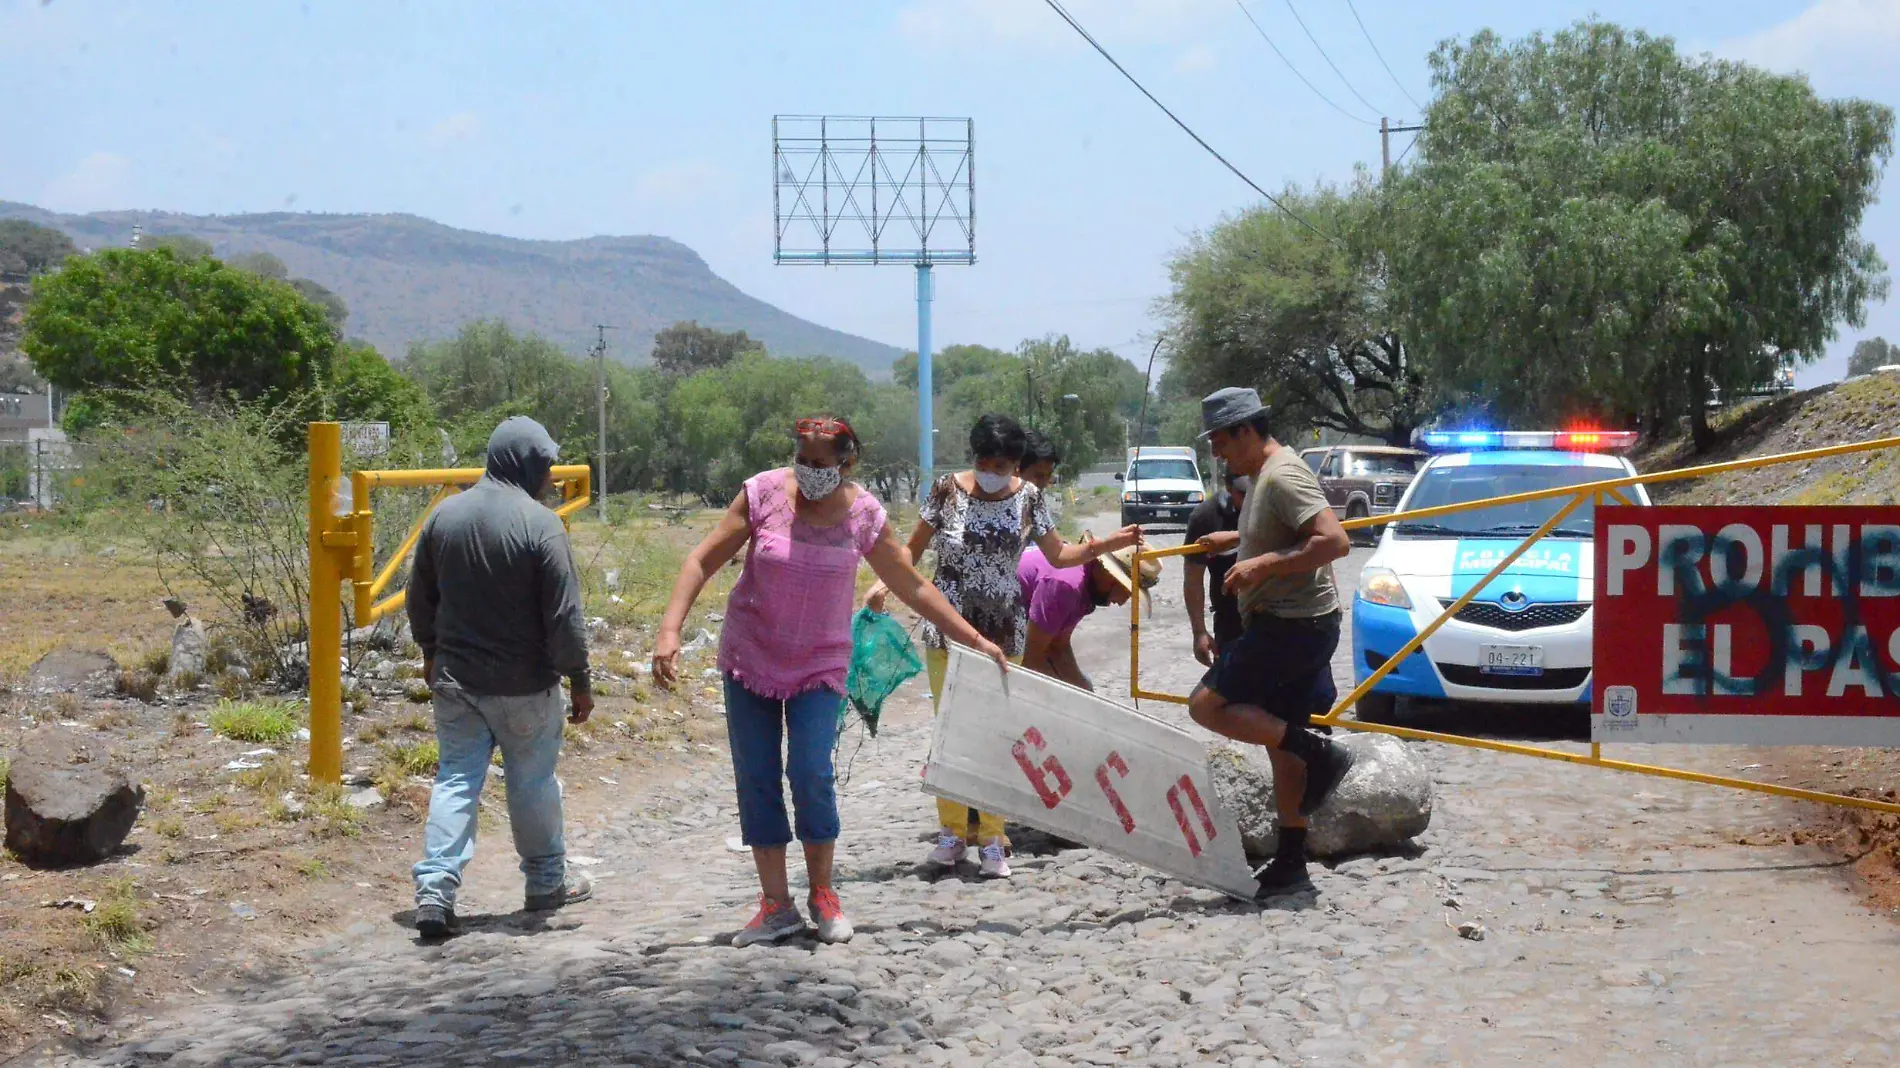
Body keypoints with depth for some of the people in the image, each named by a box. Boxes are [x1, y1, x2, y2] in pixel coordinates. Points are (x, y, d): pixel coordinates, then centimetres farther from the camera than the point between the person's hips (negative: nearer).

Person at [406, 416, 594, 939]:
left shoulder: (444, 515, 3)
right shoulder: (540, 524, -16)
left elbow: (420, 597, 13)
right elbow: (564, 615, -16)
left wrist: (432, 652, 27)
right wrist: (579, 680, -7)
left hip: (455, 680, 4)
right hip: (525, 686, -4)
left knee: (455, 780, 7)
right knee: (533, 782, 11)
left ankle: (434, 889, -4)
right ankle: (546, 881, 25)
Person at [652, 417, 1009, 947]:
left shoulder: (865, 515, -7)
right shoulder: (763, 493, -10)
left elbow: (913, 587, 3)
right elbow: (703, 561, -6)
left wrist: (975, 640, 4)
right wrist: (670, 630, -16)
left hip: (820, 664, -1)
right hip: (749, 656, 1)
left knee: (810, 773, -14)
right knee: (756, 780, 1)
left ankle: (822, 893, 7)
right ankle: (776, 904, 11)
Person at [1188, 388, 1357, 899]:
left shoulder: (1283, 476, -16)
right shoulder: (1265, 477, 16)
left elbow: (1335, 541, -27)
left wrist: (1263, 565, -24)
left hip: (1294, 625, -10)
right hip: (1285, 624, 10)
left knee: (1207, 705, -9)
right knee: (1281, 745, 11)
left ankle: (1319, 754, -10)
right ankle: (1290, 866, 14)